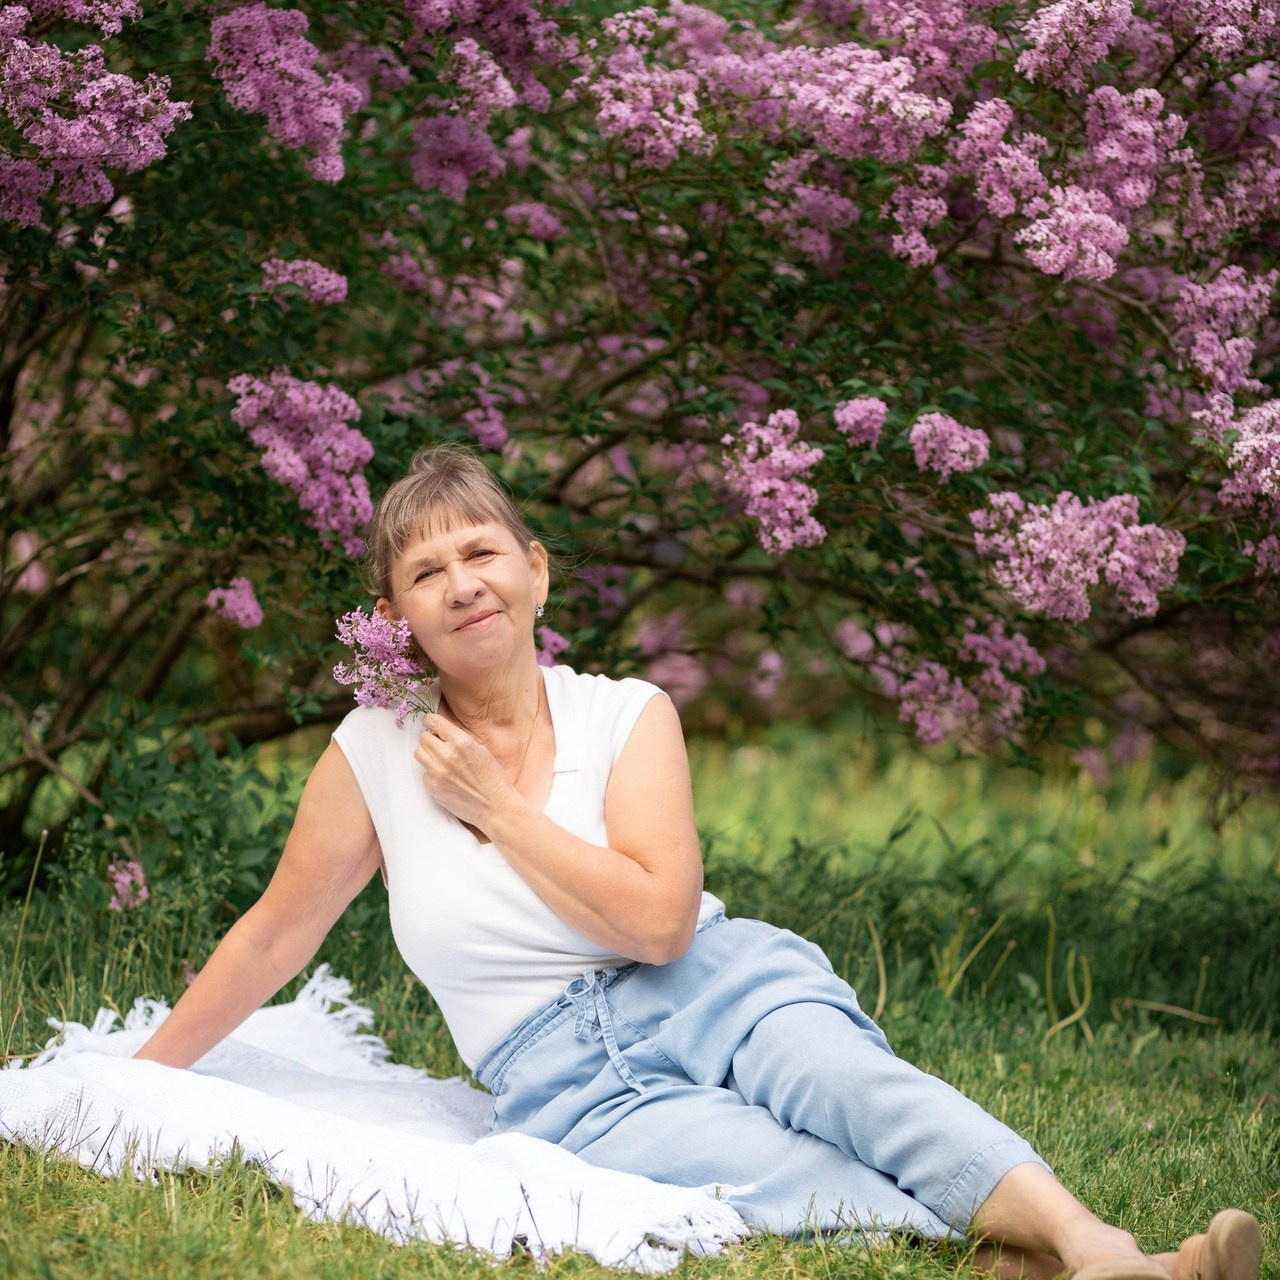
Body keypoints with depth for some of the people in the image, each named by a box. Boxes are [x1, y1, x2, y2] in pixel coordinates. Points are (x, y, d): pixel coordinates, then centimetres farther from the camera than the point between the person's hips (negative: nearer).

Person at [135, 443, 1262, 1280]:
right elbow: (275, 936, 14)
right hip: (569, 1084, 0)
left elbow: (659, 920, -10)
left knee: (846, 1079, -34)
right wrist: (141, 1077, 18)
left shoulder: (628, 716, 3)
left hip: (718, 988, 1)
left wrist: (494, 804, -8)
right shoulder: (374, 757, 4)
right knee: (790, 1174, -32)